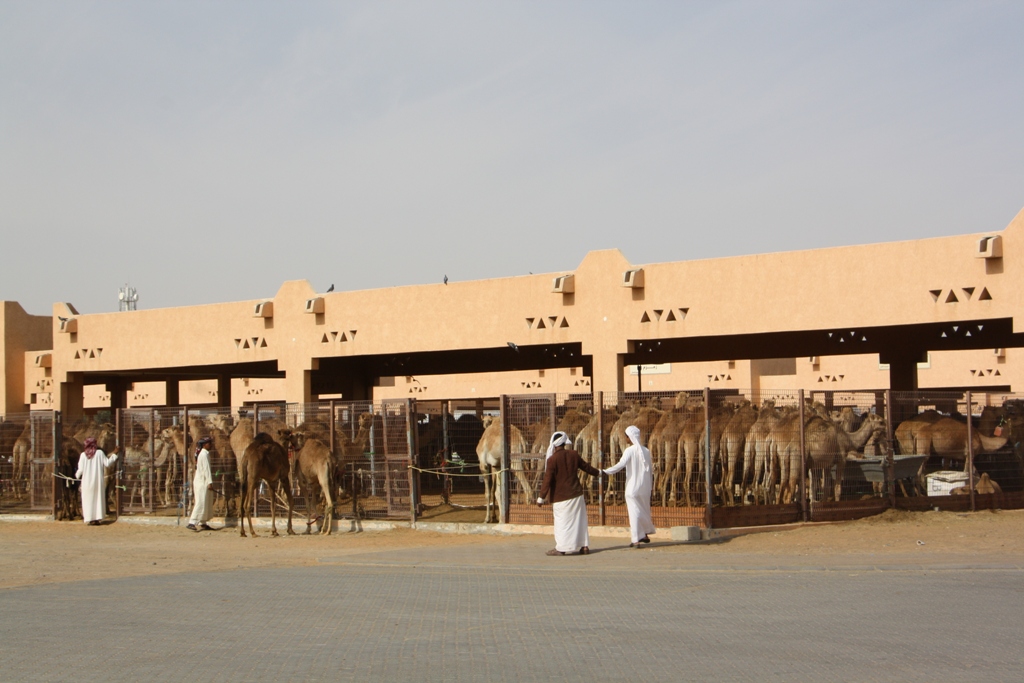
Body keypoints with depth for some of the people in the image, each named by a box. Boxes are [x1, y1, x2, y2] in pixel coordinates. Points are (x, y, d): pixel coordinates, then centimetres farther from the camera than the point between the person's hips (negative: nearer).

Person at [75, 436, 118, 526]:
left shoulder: (83, 455, -4)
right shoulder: (99, 453, -5)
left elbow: (81, 469, -5)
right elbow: (107, 463, -3)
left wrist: (77, 475, 16)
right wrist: (114, 455, 7)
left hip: (87, 481, 0)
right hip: (98, 481, 0)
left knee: (88, 500, 6)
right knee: (98, 499, 6)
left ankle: (90, 519, 1)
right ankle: (97, 518, 0)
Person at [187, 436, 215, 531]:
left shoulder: (200, 452, 16)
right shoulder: (205, 453, -13)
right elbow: (206, 468, -18)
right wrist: (210, 482, -20)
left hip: (199, 480, 10)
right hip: (202, 481, -10)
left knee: (207, 503, 13)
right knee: (201, 502, -13)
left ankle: (202, 523, 16)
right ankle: (192, 523, -18)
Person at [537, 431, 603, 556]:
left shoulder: (552, 460, -14)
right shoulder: (574, 455, 2)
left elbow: (548, 480, -16)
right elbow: (586, 467, 16)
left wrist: (541, 498, -11)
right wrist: (598, 473, 36)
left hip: (561, 497, -5)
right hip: (576, 494, 5)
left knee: (562, 522, 1)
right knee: (580, 520, 11)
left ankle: (561, 548, 1)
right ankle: (584, 546, 14)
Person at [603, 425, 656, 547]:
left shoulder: (629, 451, -14)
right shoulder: (646, 451, 4)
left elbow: (621, 465, -23)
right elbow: (650, 470, 9)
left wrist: (605, 471, -20)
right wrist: (650, 484, 18)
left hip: (633, 486, -5)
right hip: (645, 487, 6)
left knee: (634, 511, -2)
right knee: (644, 510, 20)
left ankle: (636, 540, -4)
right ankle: (645, 534, 29)